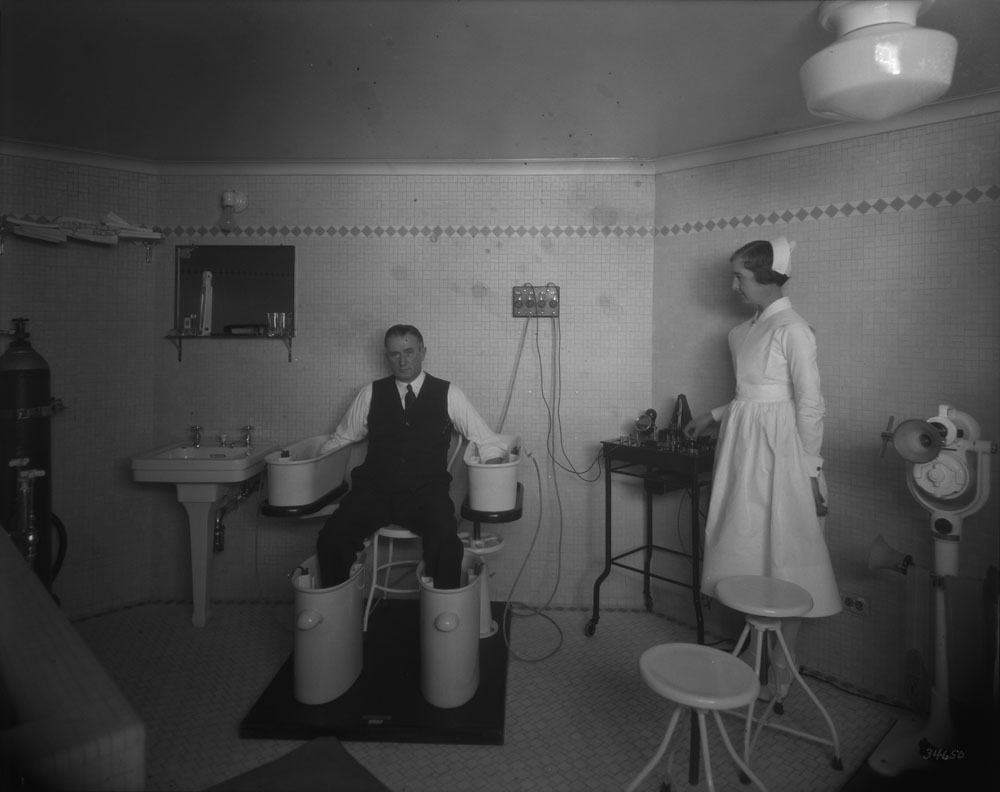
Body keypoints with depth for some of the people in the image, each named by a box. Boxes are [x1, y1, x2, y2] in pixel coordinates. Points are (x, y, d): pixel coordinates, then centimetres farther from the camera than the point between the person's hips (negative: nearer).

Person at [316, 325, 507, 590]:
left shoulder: (448, 394, 7)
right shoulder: (371, 393, 11)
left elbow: (488, 443, 8)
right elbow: (340, 439, 19)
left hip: (427, 494, -1)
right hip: (373, 491, 2)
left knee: (447, 544, -31)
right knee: (331, 539, -25)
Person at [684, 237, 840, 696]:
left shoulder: (792, 330, -13)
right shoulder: (744, 331, 11)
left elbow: (810, 405, -13)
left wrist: (811, 471, -13)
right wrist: (714, 417, 19)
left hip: (779, 450, -8)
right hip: (743, 445, 8)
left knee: (784, 553, 3)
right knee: (745, 547, 12)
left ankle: (784, 660, 19)